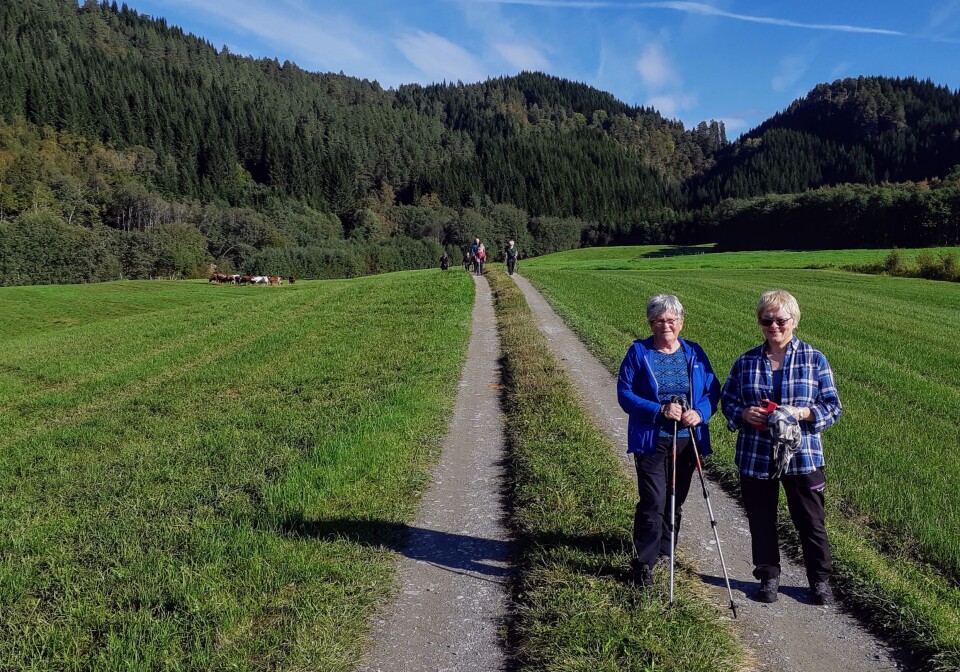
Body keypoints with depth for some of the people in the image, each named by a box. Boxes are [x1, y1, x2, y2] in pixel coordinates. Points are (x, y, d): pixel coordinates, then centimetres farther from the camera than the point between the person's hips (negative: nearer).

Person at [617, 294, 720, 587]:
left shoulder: (694, 353, 6)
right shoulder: (638, 353, -4)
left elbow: (713, 390, 7)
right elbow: (624, 393, -8)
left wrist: (700, 413, -14)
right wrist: (660, 411, -20)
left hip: (688, 439, 4)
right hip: (651, 441, -4)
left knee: (676, 500, 15)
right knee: (653, 502, -8)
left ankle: (665, 552, 34)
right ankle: (644, 563, 5)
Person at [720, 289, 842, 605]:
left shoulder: (814, 359, -1)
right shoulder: (746, 362, 4)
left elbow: (833, 407, 0)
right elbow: (726, 401, 10)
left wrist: (802, 413, -18)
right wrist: (744, 413, -11)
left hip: (802, 457, -2)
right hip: (755, 457, 2)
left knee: (810, 522, 9)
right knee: (761, 521, 13)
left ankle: (820, 579, 30)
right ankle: (768, 576, 32)